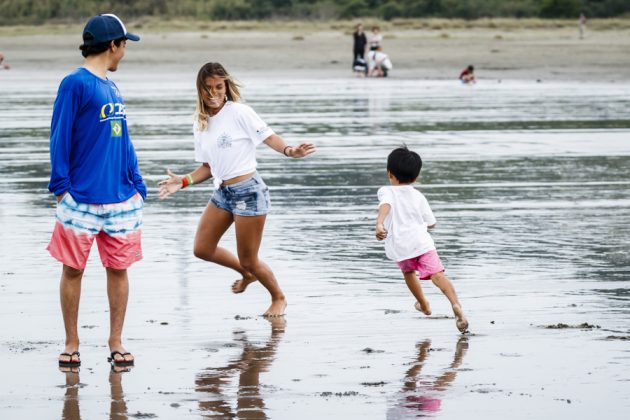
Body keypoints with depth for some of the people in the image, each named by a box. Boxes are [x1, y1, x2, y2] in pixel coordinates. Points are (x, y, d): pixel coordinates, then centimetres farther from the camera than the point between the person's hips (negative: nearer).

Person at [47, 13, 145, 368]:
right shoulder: (75, 84, -8)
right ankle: (72, 343, 12)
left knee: (118, 268, 7)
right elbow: (60, 137, -9)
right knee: (73, 269, 2)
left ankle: (116, 342, 15)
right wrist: (61, 187, -12)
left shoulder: (113, 89, 14)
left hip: (121, 199, 6)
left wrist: (138, 186, 13)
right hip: (82, 199, -6)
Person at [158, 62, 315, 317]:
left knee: (249, 261, 0)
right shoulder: (201, 124, 9)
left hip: (247, 191, -7)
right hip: (221, 192, 7)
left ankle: (279, 298, 26)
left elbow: (269, 137, -14)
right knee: (202, 249, 11)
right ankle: (246, 273, 36)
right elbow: (207, 167, 15)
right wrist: (183, 182, 0)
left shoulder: (238, 112, -10)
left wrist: (289, 151, -34)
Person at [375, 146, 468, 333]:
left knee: (408, 271, 30)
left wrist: (379, 223, -36)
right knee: (437, 275, -14)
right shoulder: (418, 196, 16)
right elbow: (431, 223, 22)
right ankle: (456, 304, -38)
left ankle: (424, 305, 46)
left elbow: (385, 205, -18)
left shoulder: (386, 191, 7)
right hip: (421, 242, 0)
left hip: (399, 246, 0)